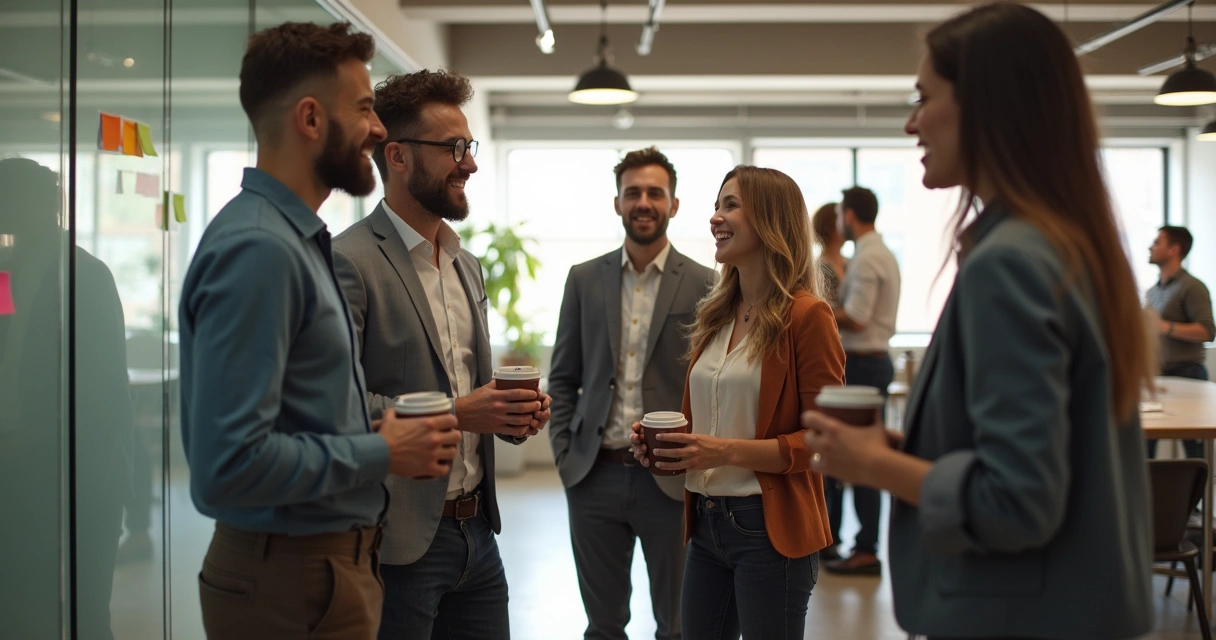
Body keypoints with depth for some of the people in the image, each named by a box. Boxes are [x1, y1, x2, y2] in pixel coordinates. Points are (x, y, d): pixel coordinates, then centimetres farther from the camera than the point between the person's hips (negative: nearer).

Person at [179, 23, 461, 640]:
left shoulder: (297, 238, 10)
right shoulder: (256, 247, -21)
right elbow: (227, 465, -27)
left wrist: (376, 434, 3)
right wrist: (380, 452, -17)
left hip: (333, 560, 9)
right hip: (294, 584, -9)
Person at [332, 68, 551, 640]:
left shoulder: (467, 266, 14)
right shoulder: (350, 262, -13)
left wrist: (513, 412, 2)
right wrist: (453, 414, -23)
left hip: (476, 528, 8)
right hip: (398, 542, -7)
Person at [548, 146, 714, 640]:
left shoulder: (703, 285, -3)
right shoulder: (585, 279, 5)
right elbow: (563, 377, 9)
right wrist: (564, 454, 1)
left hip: (670, 480, -2)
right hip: (594, 477, 3)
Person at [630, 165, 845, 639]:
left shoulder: (806, 315, -11)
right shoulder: (717, 315, 10)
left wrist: (730, 451, -22)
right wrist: (660, 441, 1)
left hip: (770, 529, -7)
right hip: (706, 523, 7)